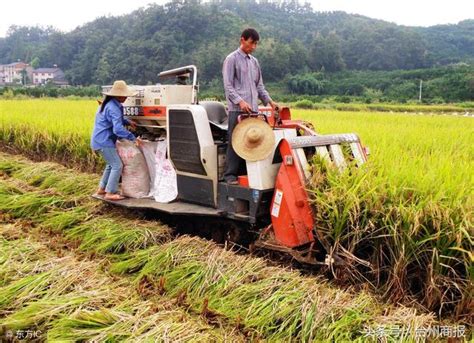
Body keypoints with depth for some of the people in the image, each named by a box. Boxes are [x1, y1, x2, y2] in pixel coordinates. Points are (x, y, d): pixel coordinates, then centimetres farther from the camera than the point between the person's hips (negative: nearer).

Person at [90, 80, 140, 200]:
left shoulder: (109, 103, 11)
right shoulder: (113, 108, -22)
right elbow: (118, 129, -30)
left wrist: (127, 122, 12)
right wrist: (133, 138, -26)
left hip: (100, 140, 10)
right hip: (104, 141, -10)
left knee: (111, 164, 21)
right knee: (117, 165, -7)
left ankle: (101, 189, 27)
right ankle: (110, 193, -4)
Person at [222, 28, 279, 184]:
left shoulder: (254, 62, 19)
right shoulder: (232, 59, 0)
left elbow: (259, 86, 23)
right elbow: (228, 86, -8)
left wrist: (270, 101, 10)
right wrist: (240, 101, -21)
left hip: (253, 109, 6)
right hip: (237, 109, -6)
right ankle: (230, 175, -1)